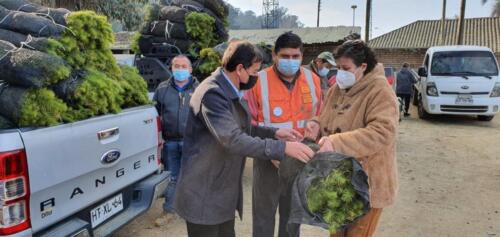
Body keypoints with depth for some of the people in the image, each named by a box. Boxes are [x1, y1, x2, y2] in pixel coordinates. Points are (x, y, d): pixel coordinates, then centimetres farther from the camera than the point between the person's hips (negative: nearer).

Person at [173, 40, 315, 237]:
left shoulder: (231, 92, 9)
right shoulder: (212, 93, -24)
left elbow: (241, 128, 16)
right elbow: (233, 140, -32)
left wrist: (274, 132, 2)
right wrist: (282, 147, -30)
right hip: (204, 195, -9)